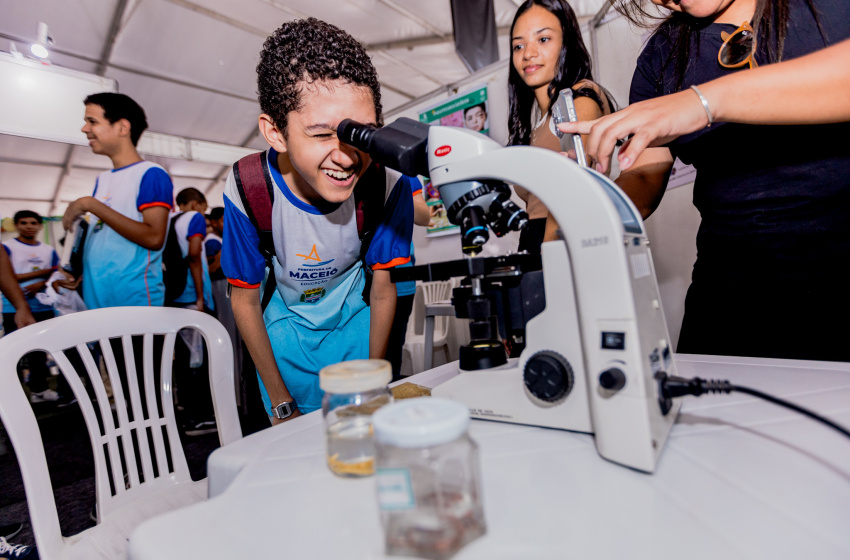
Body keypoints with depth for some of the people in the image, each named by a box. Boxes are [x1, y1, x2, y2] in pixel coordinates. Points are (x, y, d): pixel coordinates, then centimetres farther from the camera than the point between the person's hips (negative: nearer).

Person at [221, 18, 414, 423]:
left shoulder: (385, 182, -26)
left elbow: (383, 290, -13)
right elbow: (244, 300, -12)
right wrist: (282, 404, -8)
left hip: (355, 318, 1)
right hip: (287, 322, 0)